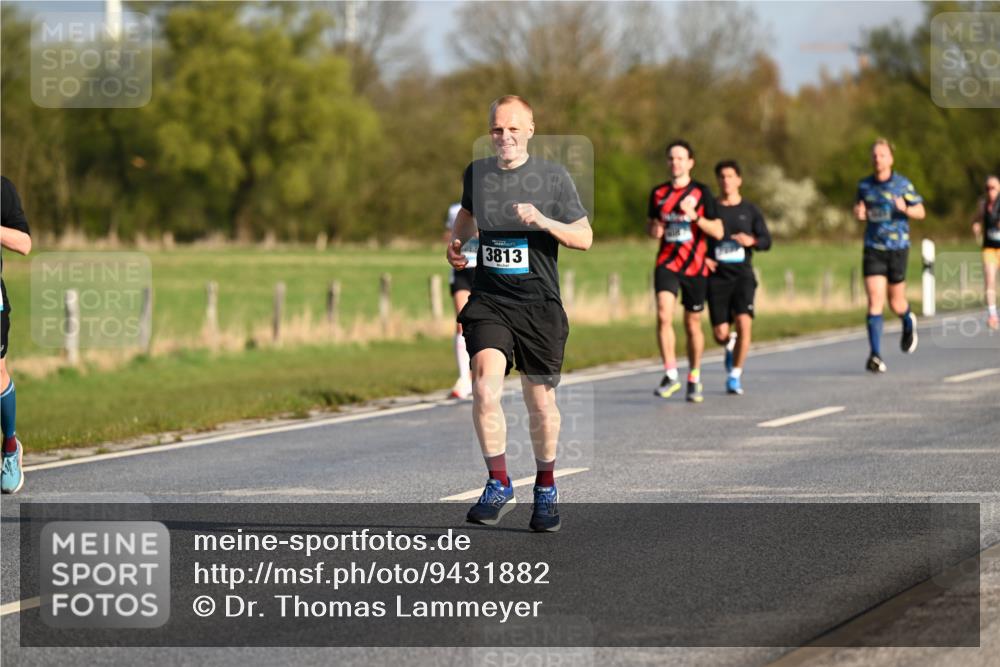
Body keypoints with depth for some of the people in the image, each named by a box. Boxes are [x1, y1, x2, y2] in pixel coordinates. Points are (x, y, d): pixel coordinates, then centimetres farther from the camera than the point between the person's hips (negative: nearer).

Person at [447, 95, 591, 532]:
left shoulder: (553, 177, -3)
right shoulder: (477, 173, 7)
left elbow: (584, 238, -3)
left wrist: (543, 221, -19)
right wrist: (456, 242, 12)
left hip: (538, 304, -1)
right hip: (489, 302, 1)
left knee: (541, 402, 6)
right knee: (485, 388, -20)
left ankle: (546, 489, 27)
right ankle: (498, 486, -8)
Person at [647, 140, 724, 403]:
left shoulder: (701, 193, -1)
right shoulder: (659, 193, 8)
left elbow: (718, 232, -4)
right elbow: (650, 224, 22)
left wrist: (695, 216, -20)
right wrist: (654, 230, -2)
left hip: (695, 266, -1)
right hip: (666, 264, 1)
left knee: (693, 324, 6)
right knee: (663, 315, -20)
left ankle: (694, 378, 23)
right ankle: (670, 375, -16)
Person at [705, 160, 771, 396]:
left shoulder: (750, 210, 7)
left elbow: (766, 241, 5)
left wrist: (752, 241, -16)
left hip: (742, 275, 0)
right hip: (717, 277, 0)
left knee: (744, 323, -20)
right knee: (720, 335, -4)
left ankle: (735, 376, -5)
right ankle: (731, 345, 36)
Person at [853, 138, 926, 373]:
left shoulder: (903, 184, -4)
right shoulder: (864, 185, 5)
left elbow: (921, 212, 2)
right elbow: (858, 208, 20)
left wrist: (905, 208, -20)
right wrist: (859, 213, -5)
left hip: (897, 248, -1)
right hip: (873, 249, 1)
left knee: (896, 304, 7)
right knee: (875, 301, -11)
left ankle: (908, 321, 45)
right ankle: (875, 355, -11)